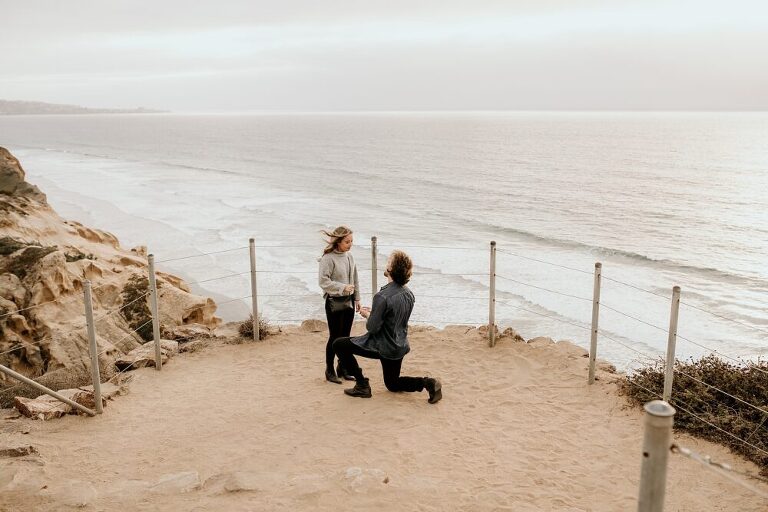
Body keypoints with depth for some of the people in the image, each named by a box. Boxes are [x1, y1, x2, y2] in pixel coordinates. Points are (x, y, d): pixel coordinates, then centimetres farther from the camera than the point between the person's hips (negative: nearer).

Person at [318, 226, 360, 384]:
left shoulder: (349, 256, 6)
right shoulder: (328, 258, -15)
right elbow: (323, 281, -19)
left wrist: (357, 298, 14)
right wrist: (343, 287, -26)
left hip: (349, 301, 6)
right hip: (334, 302, -6)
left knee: (345, 337, 12)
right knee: (334, 337, 1)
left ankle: (342, 368, 24)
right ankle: (330, 371, 14)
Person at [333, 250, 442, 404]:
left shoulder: (382, 296, -25)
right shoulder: (408, 293, 0)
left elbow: (372, 328, -21)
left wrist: (367, 314, -1)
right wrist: (373, 312, 12)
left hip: (382, 347, -7)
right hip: (400, 347, 8)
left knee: (339, 345, 4)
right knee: (393, 384, 26)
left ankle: (362, 385, 4)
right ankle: (426, 382, 1)